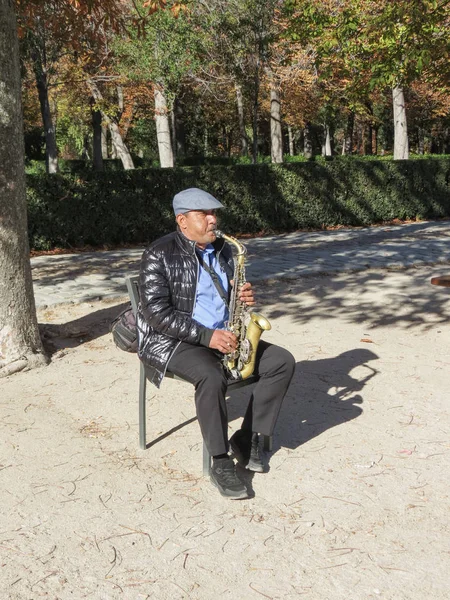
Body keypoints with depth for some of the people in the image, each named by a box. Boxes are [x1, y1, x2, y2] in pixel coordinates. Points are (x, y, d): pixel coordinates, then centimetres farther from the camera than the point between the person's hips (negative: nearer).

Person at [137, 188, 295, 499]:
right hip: (172, 341, -7)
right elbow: (157, 314, -18)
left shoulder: (223, 250, 9)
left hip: (224, 335, 7)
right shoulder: (159, 254, -11)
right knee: (212, 377, -36)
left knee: (283, 361, -8)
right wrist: (206, 336, -25)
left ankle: (247, 439, -1)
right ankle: (221, 462, -19)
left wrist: (244, 297, -7)